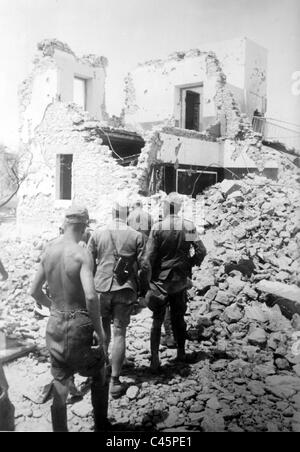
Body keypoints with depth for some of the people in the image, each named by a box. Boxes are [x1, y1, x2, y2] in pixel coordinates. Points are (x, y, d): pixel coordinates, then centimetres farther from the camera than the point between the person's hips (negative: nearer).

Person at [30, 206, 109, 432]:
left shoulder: (48, 251, 0)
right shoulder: (81, 253, -19)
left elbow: (35, 291, 9)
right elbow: (90, 296, -30)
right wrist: (99, 329, -18)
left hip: (55, 324, 5)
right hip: (80, 324, -5)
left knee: (59, 386, 16)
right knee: (99, 376, 20)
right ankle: (101, 426, 34)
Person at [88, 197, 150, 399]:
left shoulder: (98, 233, -1)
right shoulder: (137, 236, -6)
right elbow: (144, 266, -5)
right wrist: (143, 288, 10)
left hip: (101, 288, 2)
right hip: (125, 290, -2)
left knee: (103, 333, 20)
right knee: (119, 334, 5)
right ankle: (115, 382, 8)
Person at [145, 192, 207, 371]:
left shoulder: (158, 228, -13)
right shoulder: (189, 226, -5)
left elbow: (150, 257, -13)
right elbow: (201, 251, -5)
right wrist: (189, 265, 10)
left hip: (160, 280, -2)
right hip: (181, 280, 2)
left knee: (158, 319, 8)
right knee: (178, 317, 18)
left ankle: (155, 358, 6)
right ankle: (181, 353, 28)